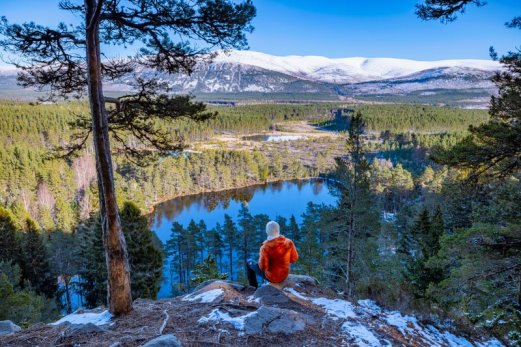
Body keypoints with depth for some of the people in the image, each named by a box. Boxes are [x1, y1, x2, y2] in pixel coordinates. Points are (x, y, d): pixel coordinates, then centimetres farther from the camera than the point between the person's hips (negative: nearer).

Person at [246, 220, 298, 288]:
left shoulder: (265, 247, -31)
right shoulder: (289, 243, -19)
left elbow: (262, 267, -26)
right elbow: (294, 258, -6)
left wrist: (261, 256, -6)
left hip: (271, 276, -4)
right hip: (284, 275, 4)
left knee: (249, 262, 20)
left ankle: (254, 287, 34)